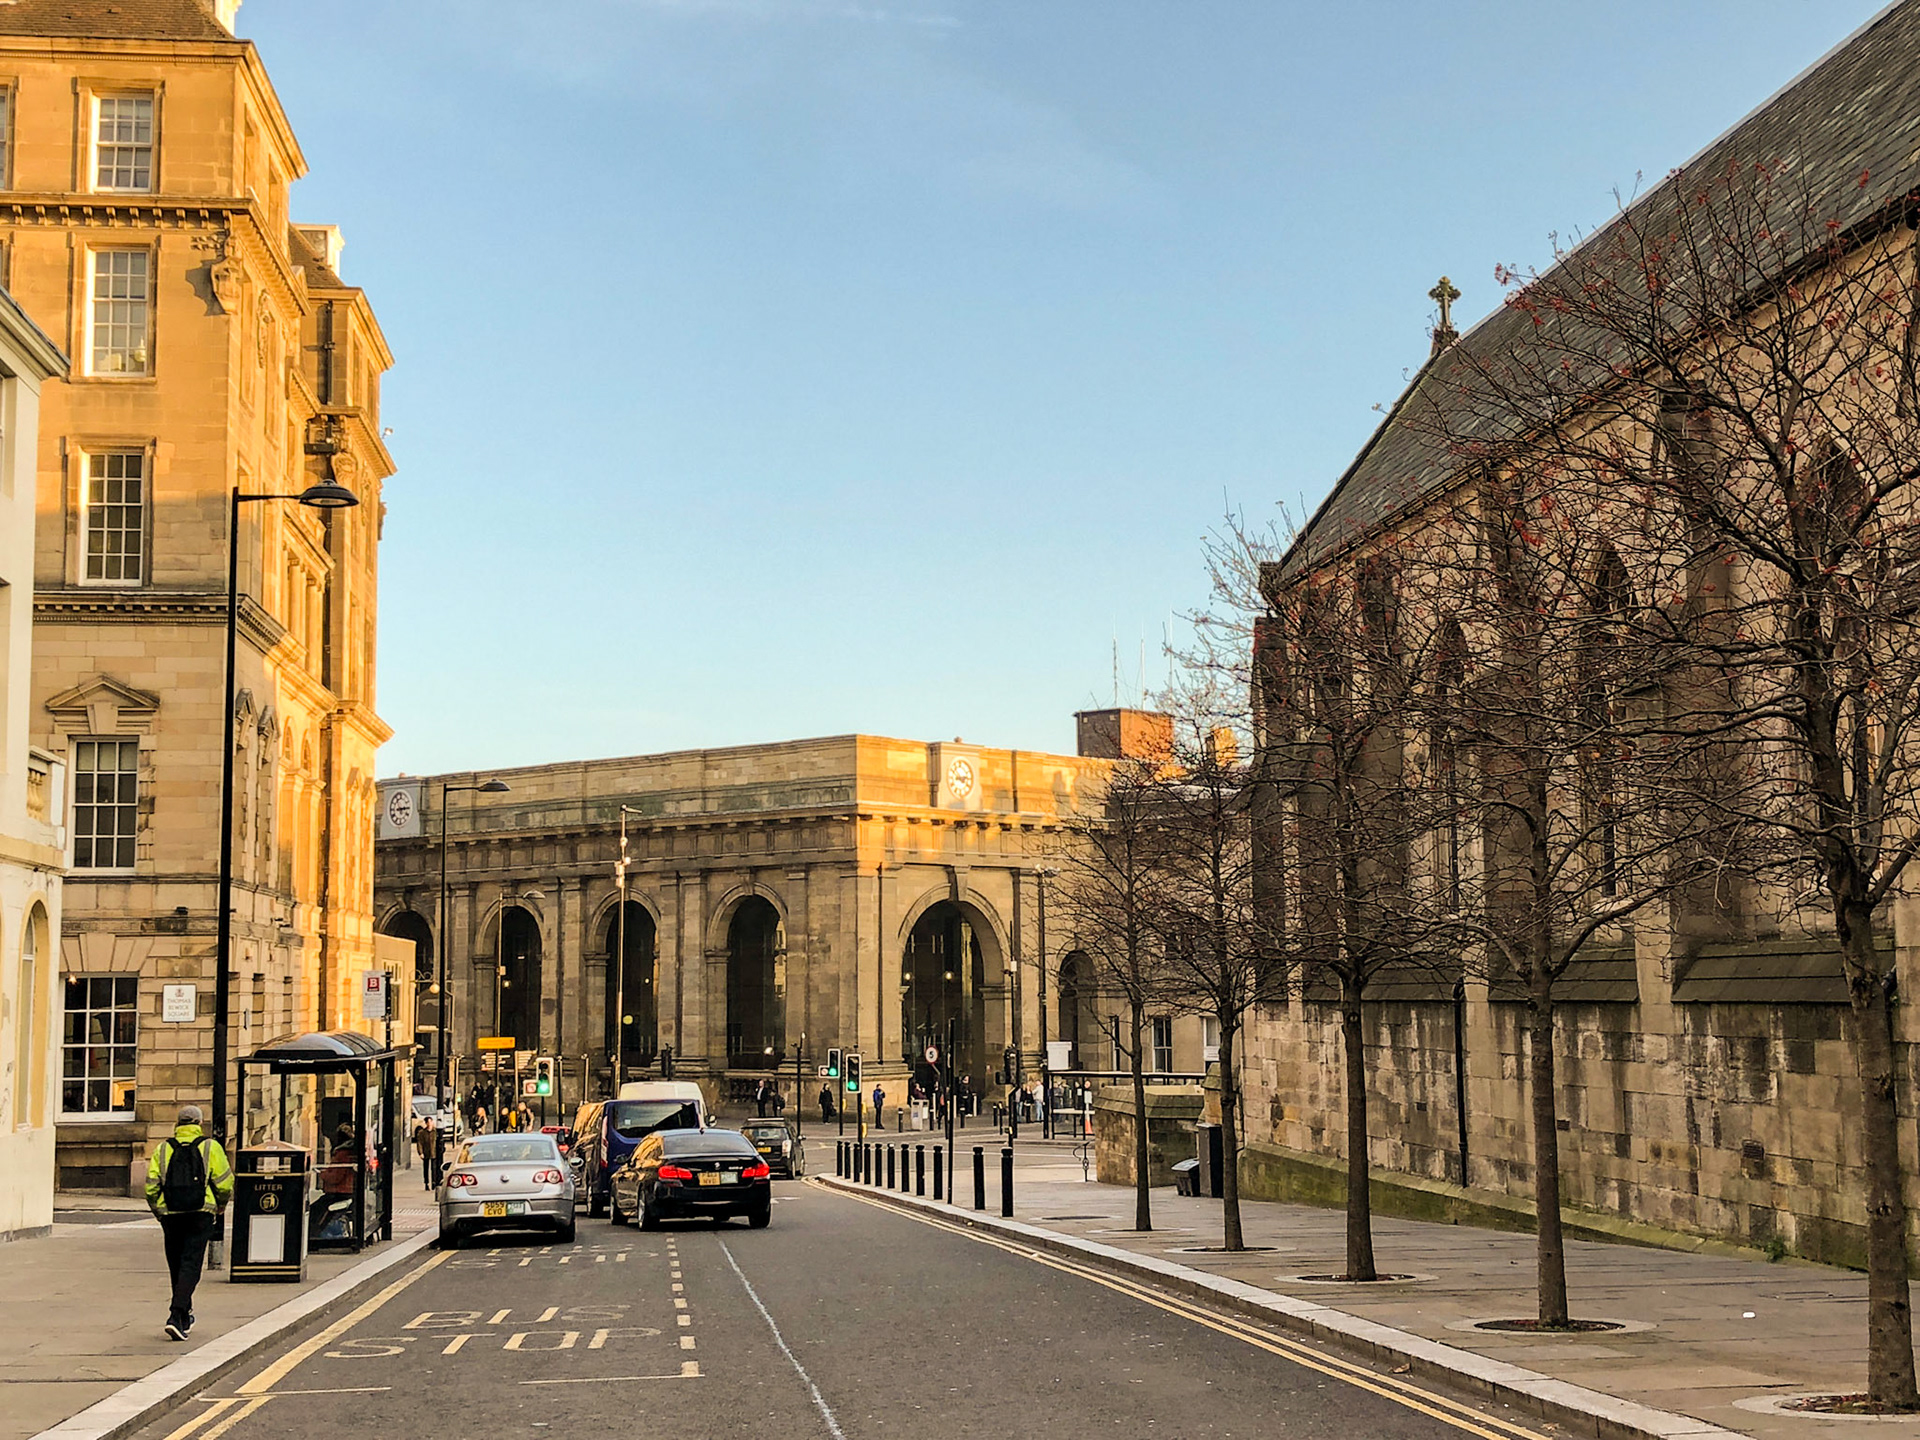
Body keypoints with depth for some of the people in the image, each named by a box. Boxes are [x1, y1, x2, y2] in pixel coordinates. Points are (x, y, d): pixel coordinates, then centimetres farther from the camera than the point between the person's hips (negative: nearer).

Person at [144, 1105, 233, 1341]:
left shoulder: (163, 1149, 7)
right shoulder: (210, 1147, 1)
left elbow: (151, 1186, 4)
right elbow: (224, 1183, -2)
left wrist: (158, 1212, 19)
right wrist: (221, 1205, 16)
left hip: (170, 1215, 3)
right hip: (200, 1215, -3)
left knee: (176, 1265, 15)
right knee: (191, 1264, -4)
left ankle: (185, 1318, 26)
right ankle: (176, 1315, -21)